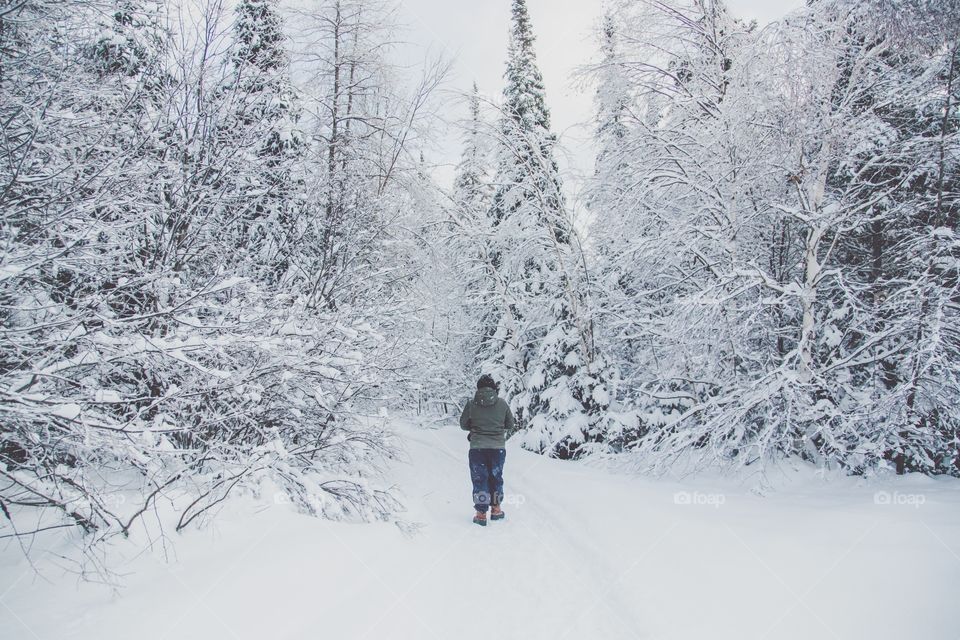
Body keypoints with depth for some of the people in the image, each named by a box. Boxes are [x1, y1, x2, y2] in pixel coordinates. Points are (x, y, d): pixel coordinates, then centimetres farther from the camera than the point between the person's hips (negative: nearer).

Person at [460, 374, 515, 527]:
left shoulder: (471, 404, -6)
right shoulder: (502, 403, -3)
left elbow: (463, 424, 5)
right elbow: (510, 425, 6)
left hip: (477, 447, -1)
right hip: (498, 447, 1)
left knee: (479, 479, 9)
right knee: (496, 477, 19)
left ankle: (481, 514, 9)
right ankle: (496, 509, 26)